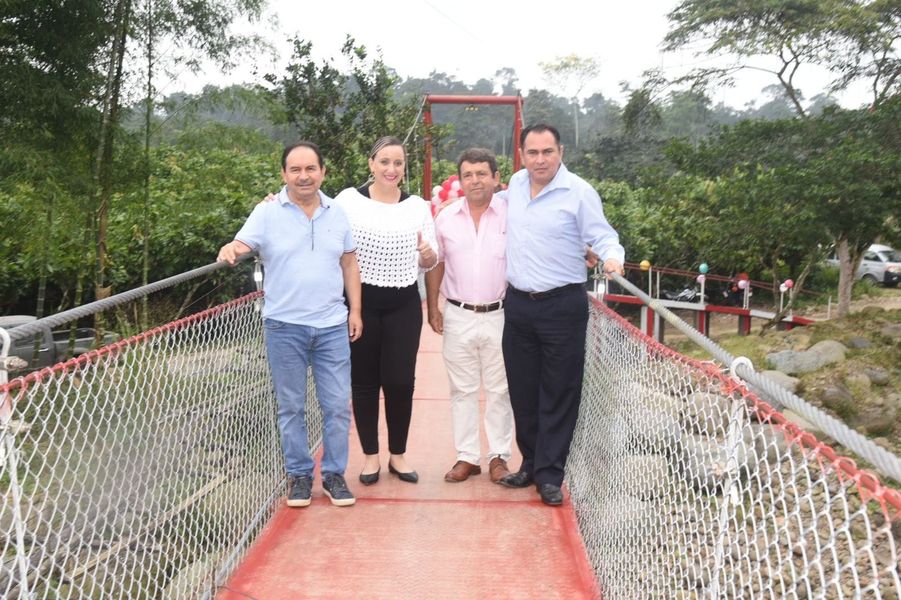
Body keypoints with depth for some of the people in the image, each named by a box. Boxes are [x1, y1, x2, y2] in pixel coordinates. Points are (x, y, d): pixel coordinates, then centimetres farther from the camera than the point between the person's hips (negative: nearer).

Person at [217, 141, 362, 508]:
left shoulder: (337, 213, 8)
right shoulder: (267, 213, -1)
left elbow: (349, 263, 13)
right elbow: (239, 246, -8)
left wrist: (355, 310, 9)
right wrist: (229, 251, -32)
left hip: (332, 326, 2)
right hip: (284, 327, -2)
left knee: (337, 406, 5)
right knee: (291, 406, 9)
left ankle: (334, 474, 20)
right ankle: (299, 474, 24)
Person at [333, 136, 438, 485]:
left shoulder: (418, 206, 6)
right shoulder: (348, 200, -3)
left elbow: (430, 263, 10)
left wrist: (428, 254, -12)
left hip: (403, 305, 2)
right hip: (361, 303, -1)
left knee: (400, 381, 3)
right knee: (364, 381, 7)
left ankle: (398, 454, 24)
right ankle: (370, 456, 24)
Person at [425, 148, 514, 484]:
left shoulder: (511, 215, -4)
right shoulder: (446, 218, 3)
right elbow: (436, 265, 11)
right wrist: (432, 308, 8)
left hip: (499, 315, -2)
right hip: (458, 316, 2)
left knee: (499, 390, 7)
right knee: (462, 390, 10)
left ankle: (499, 456, 19)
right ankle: (467, 456, 20)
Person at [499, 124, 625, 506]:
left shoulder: (579, 192, -9)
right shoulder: (515, 184, 8)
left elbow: (601, 235, -9)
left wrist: (612, 256, -28)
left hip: (562, 306, -5)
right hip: (517, 303, 6)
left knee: (558, 394, 1)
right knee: (522, 392, 12)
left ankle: (549, 475, 11)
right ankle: (531, 463, 27)